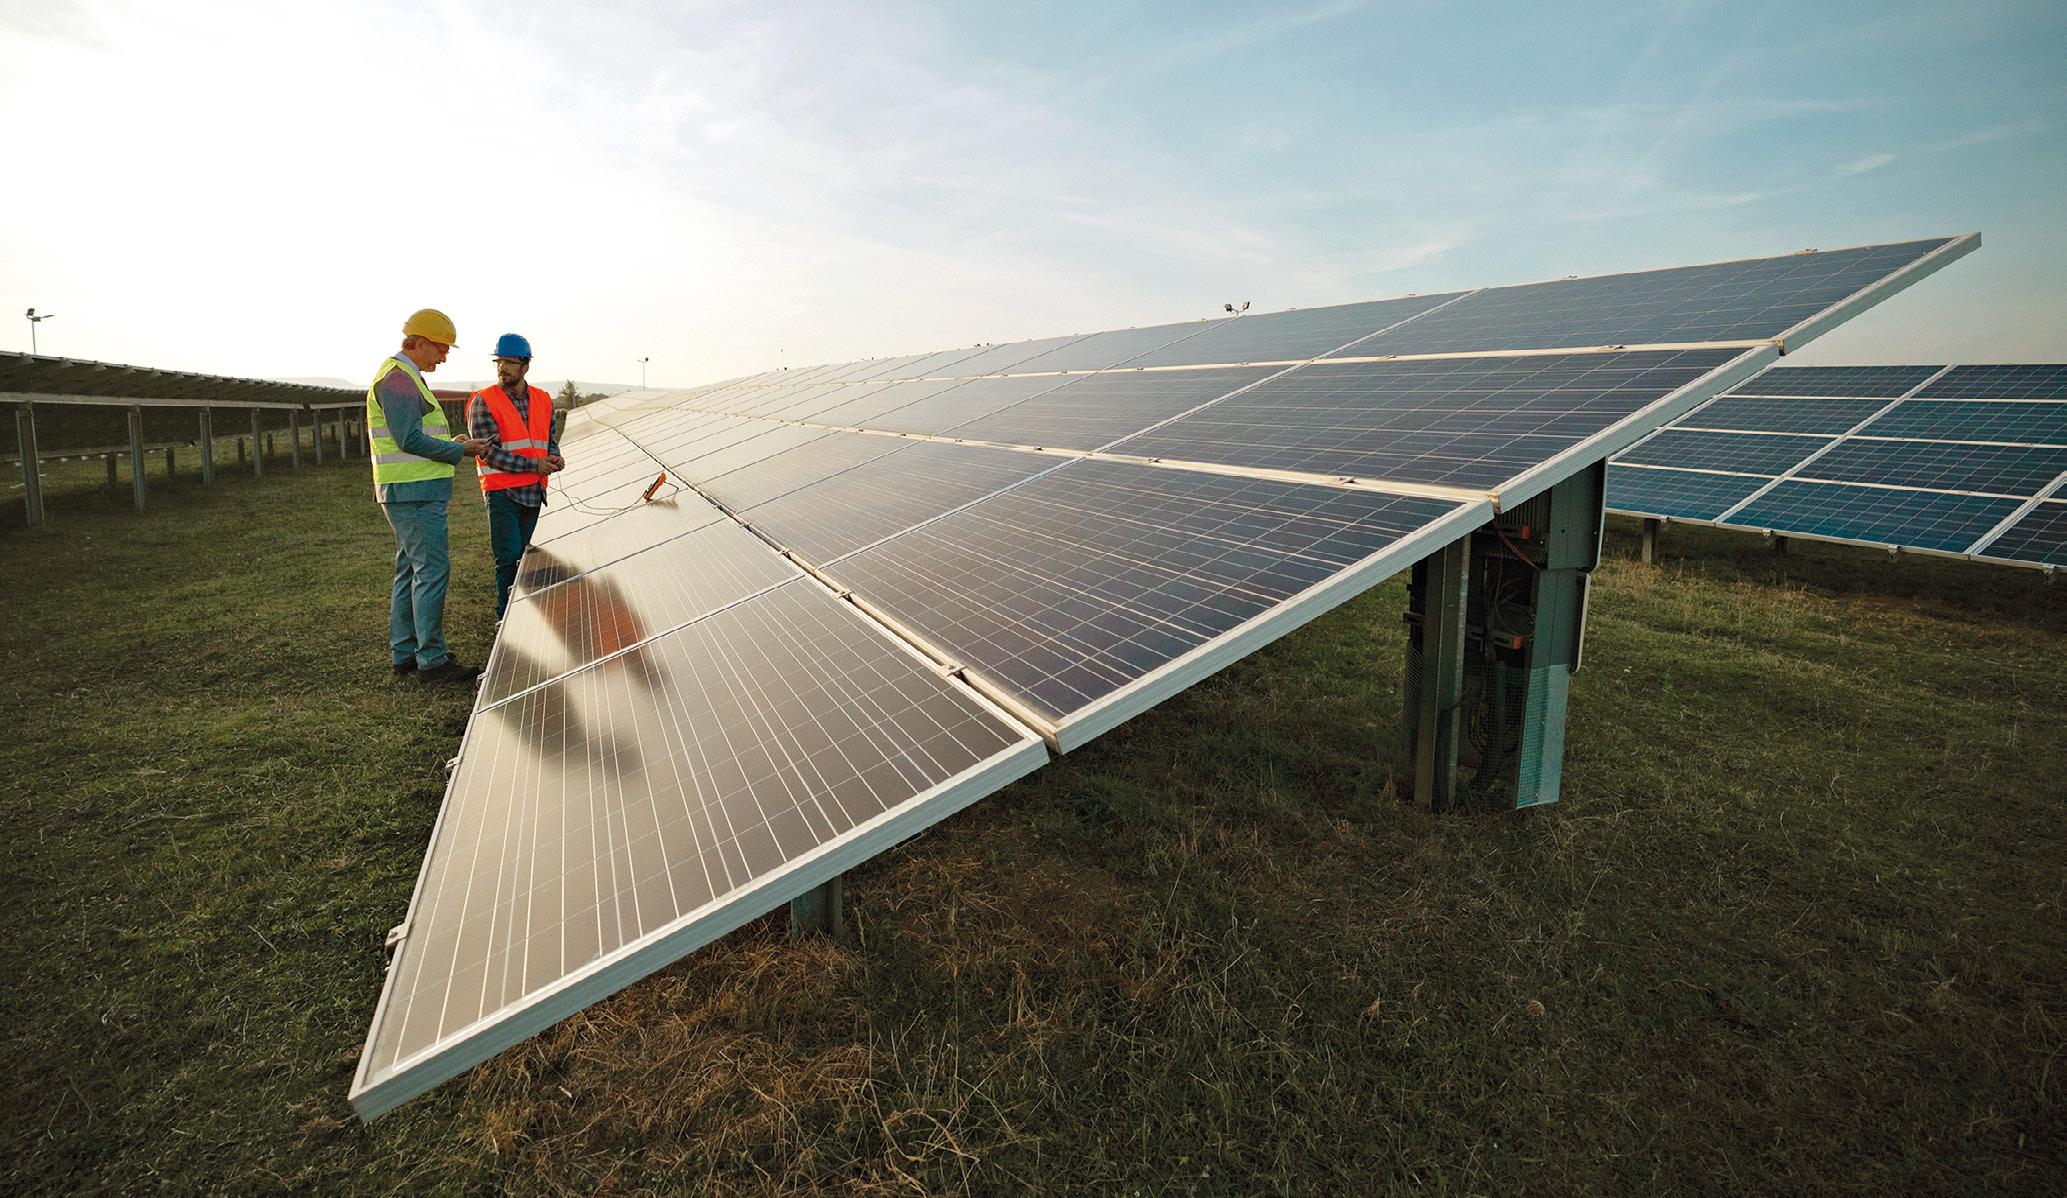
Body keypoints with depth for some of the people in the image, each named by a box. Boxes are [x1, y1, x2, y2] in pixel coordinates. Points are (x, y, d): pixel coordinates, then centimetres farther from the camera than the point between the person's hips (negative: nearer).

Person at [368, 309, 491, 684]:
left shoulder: (405, 378, 21)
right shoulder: (398, 378, -13)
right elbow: (410, 440, -20)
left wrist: (453, 443, 10)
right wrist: (459, 450, -10)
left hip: (414, 493, 11)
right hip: (414, 494, -11)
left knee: (410, 570, 13)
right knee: (432, 570, -10)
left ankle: (403, 653, 19)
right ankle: (432, 660, -8)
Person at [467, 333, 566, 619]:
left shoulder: (542, 400, 10)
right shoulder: (483, 402, -6)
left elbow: (550, 439, 20)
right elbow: (489, 452, -11)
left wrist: (555, 458, -3)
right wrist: (534, 465, -15)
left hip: (534, 492, 5)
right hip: (501, 492, -5)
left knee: (524, 555, 10)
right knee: (509, 558, -8)